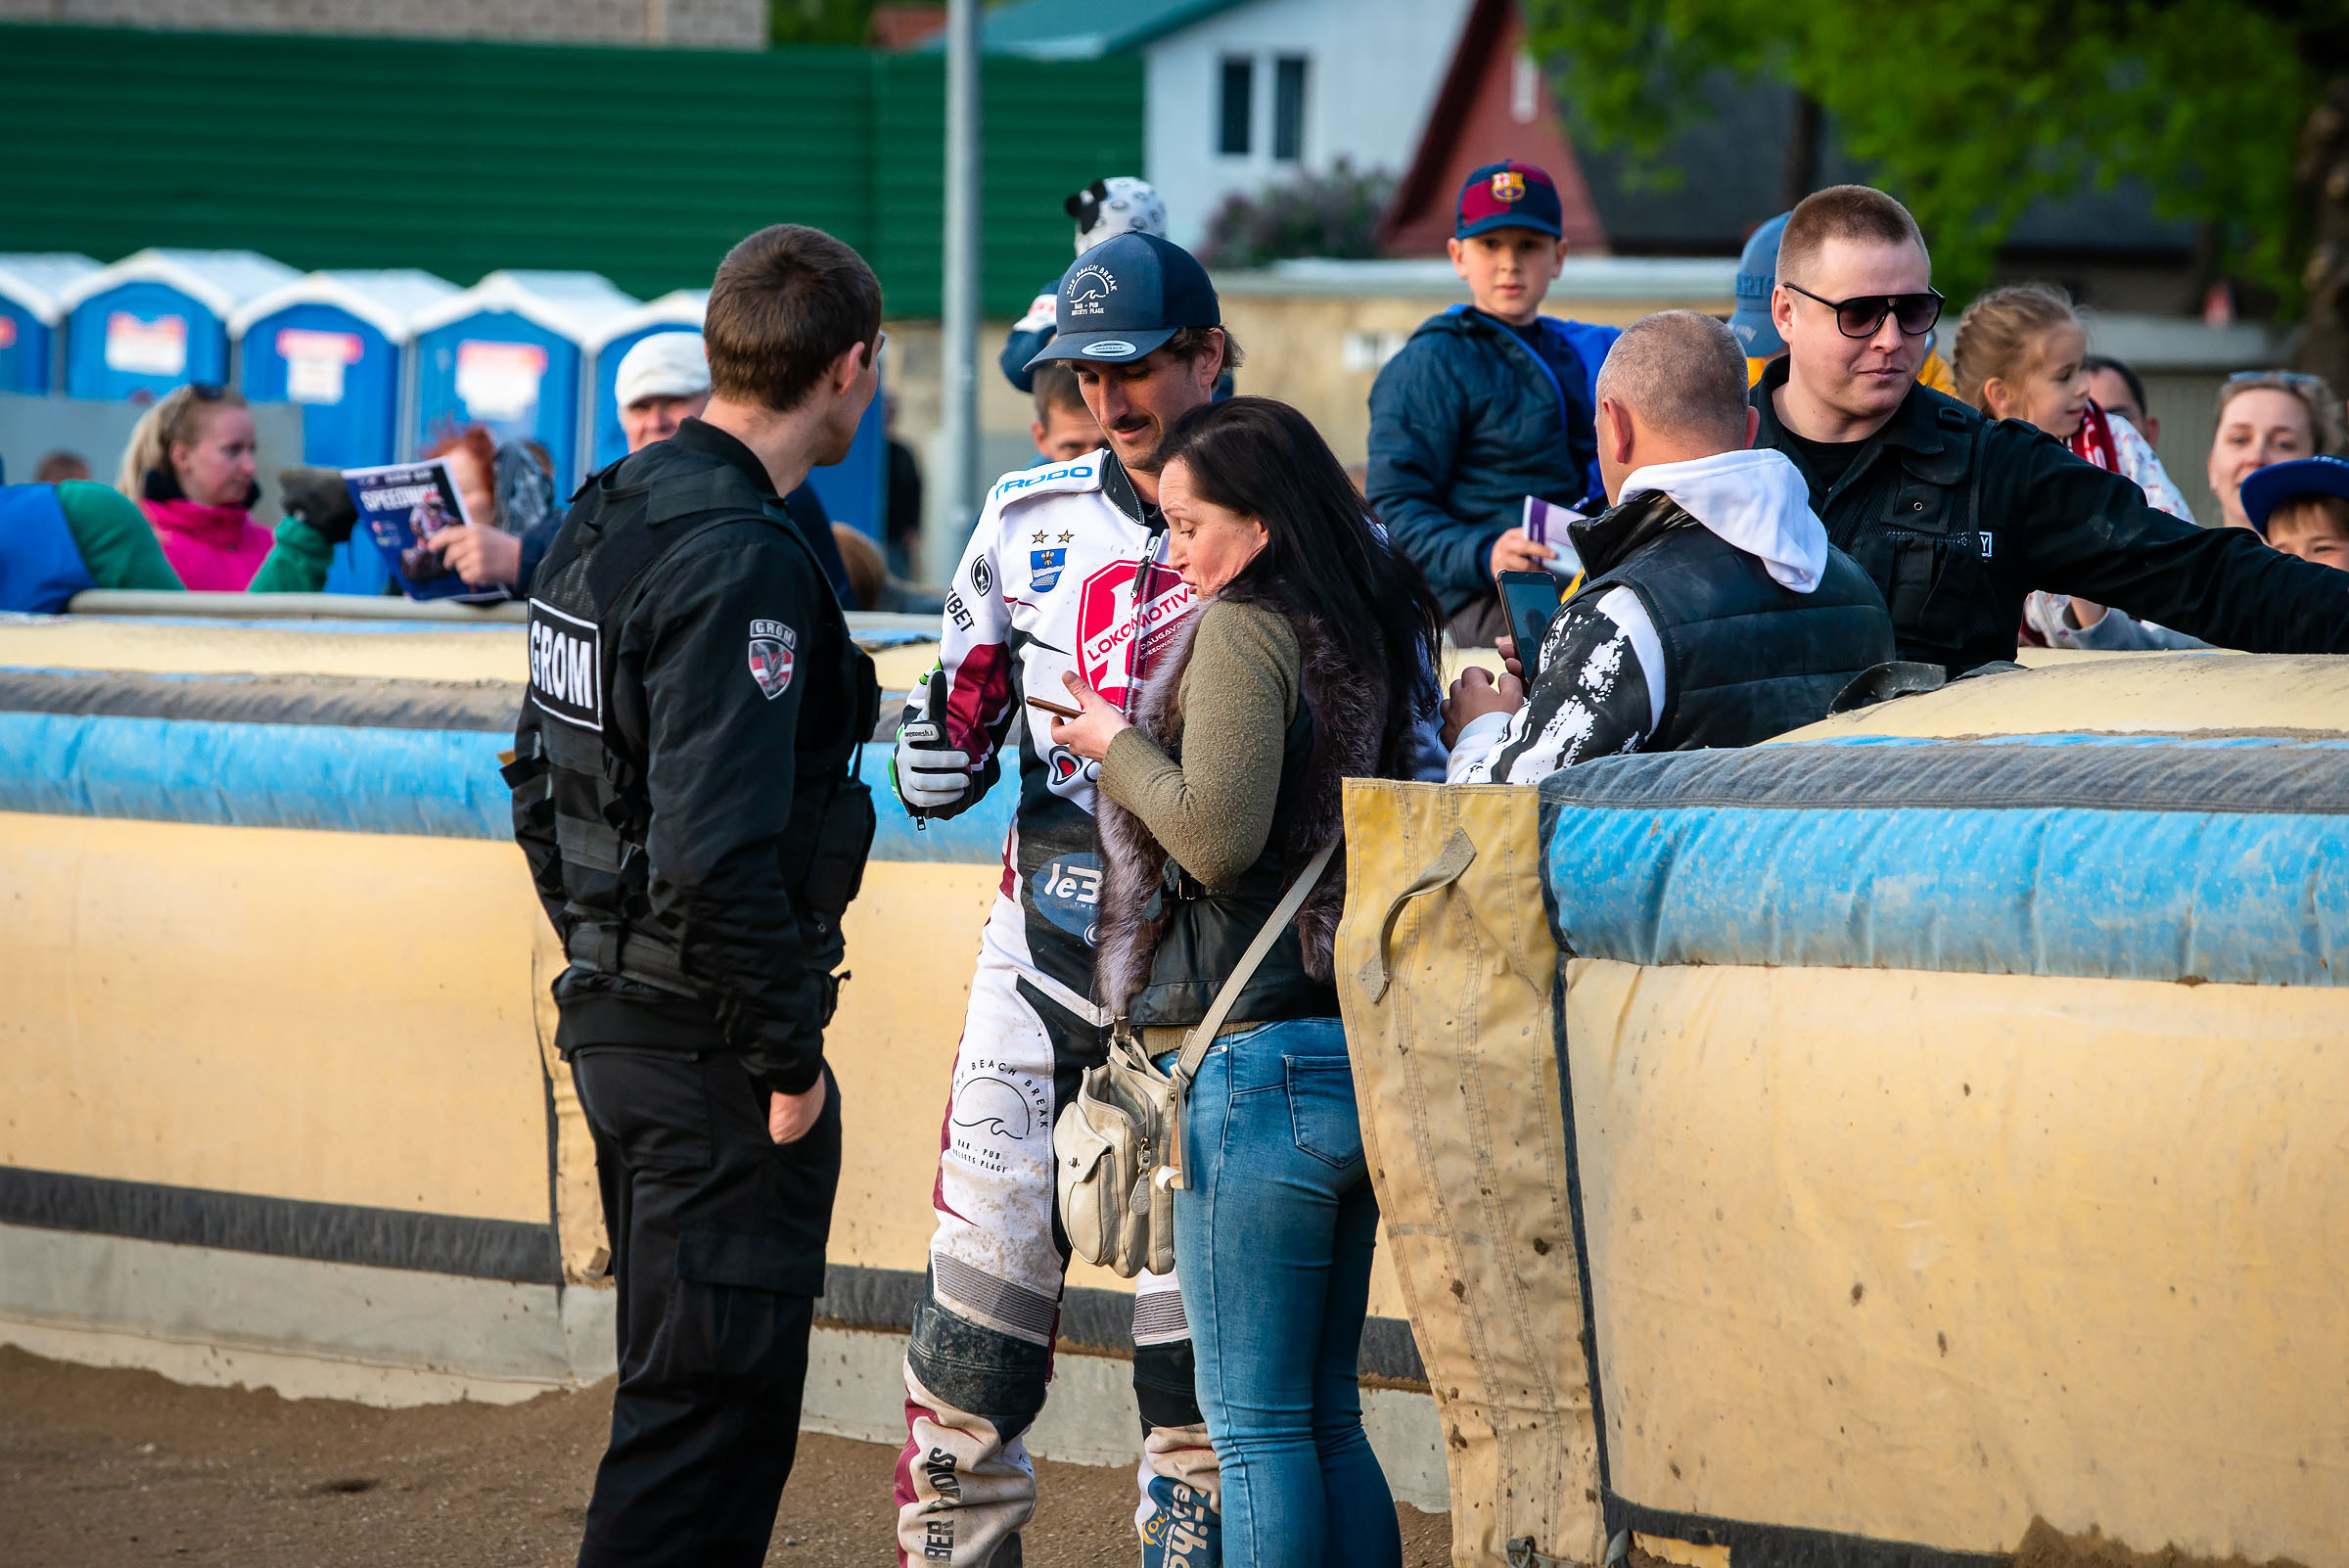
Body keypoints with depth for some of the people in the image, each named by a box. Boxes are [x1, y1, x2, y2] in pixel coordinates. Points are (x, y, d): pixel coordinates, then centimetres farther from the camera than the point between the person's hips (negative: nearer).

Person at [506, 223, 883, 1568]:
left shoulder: (607, 522, 10)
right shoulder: (743, 562, -20)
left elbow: (541, 783, 18)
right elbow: (716, 849, -27)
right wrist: (786, 1056, -19)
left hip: (616, 1016, 10)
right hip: (713, 1047, -10)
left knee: (681, 1381, 19)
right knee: (719, 1404, -5)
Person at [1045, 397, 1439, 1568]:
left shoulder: (1245, 632, -11)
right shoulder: (1377, 632, 13)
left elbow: (1216, 834, -19)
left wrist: (1115, 743, -3)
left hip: (1259, 1062, -8)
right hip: (1368, 1059, 8)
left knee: (1256, 1422, -3)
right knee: (1327, 1418, 13)